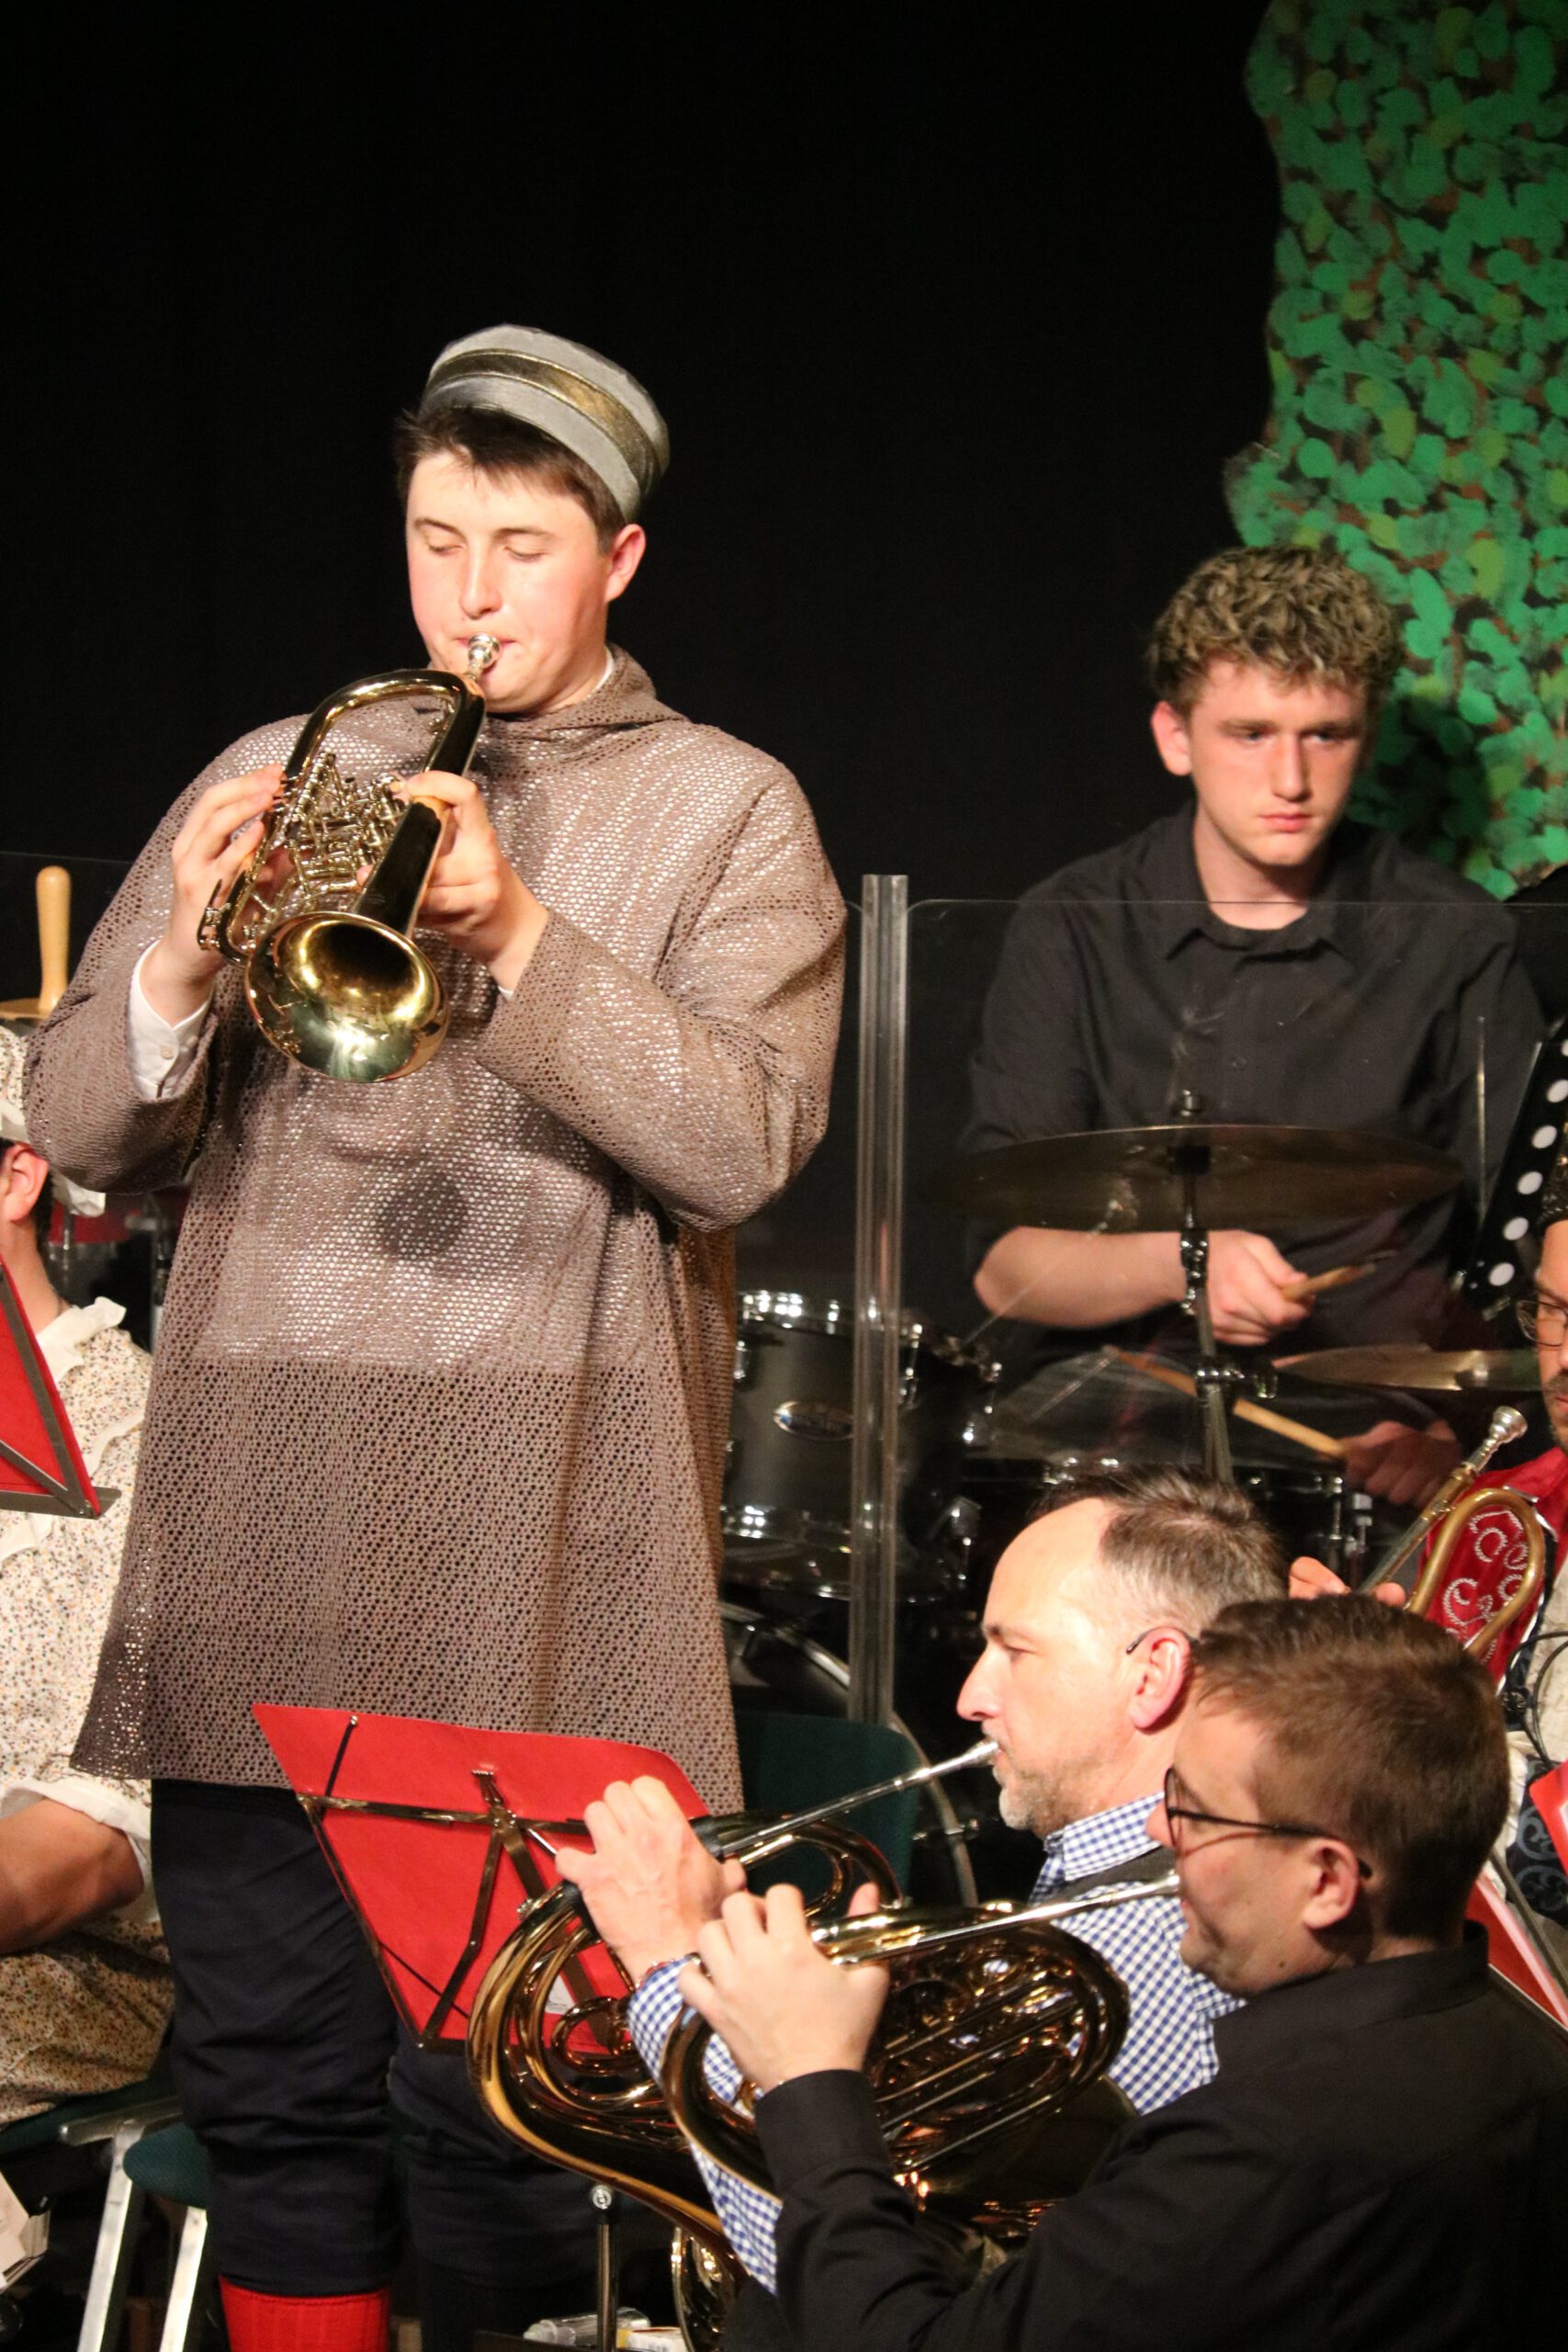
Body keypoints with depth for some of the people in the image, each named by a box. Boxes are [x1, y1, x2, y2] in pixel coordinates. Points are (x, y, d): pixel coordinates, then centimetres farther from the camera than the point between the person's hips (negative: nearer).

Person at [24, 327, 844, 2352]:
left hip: (537, 1537, -3)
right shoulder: (277, 780, 14)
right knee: (266, 2072, 6)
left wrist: (517, 934, -19)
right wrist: (183, 967, -11)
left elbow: (738, 1144, -9)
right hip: (255, 1520, 3)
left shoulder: (724, 813, 6)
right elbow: (78, 1130, 9)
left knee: (498, 2095, -2)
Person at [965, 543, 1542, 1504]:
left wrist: (1454, 1417, -17)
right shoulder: (1077, 930, 4)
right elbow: (1004, 1264, 0)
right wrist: (1177, 1262, -19)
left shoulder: (1456, 943, 2)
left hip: (1381, 1434, -1)